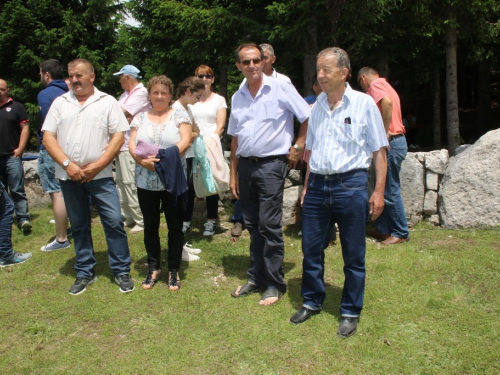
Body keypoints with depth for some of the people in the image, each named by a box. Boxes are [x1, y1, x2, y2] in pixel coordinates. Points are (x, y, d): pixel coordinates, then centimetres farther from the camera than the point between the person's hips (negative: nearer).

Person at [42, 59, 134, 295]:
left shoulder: (107, 102, 2)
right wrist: (67, 164, -11)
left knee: (114, 222, -4)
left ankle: (121, 271, 11)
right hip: (69, 176, 3)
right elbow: (48, 137, 3)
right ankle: (85, 273, 24)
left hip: (100, 175, -2)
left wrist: (97, 165, -11)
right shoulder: (60, 103, 9)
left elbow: (118, 136, -4)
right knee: (79, 226, 12)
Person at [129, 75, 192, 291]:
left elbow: (185, 141, -10)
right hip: (146, 182, 3)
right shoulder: (140, 118, 10)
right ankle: (153, 268, 25)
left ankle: (173, 271, 17)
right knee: (150, 226, 11)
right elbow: (132, 144, 1)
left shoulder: (179, 115, 2)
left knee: (175, 226, 4)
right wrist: (142, 160, -19)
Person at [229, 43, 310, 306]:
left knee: (269, 225, -5)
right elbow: (235, 138, 15)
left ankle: (275, 284, 8)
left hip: (271, 165, -5)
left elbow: (308, 117, -2)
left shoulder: (281, 88, -5)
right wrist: (233, 173, 13)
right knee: (253, 225, 12)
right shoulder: (237, 97, 11)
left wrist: (298, 147, -5)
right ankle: (256, 278, 24)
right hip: (245, 165, 6)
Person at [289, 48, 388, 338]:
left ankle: (351, 313, 23)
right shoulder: (318, 106, 10)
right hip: (318, 185, 5)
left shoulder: (364, 103, -3)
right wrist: (307, 185, 13)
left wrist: (378, 191, -8)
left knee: (353, 256, 6)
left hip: (351, 185, -4)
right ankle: (312, 302, 30)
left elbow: (379, 151, -3)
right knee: (311, 249, 10)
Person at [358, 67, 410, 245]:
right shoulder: (384, 86, 22)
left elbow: (387, 102, -28)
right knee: (384, 189, 14)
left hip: (391, 143, -10)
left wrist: (385, 132, -24)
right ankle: (384, 229, 21)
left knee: (390, 190, -4)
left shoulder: (375, 85, -8)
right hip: (393, 142, 10)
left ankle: (401, 233, 4)